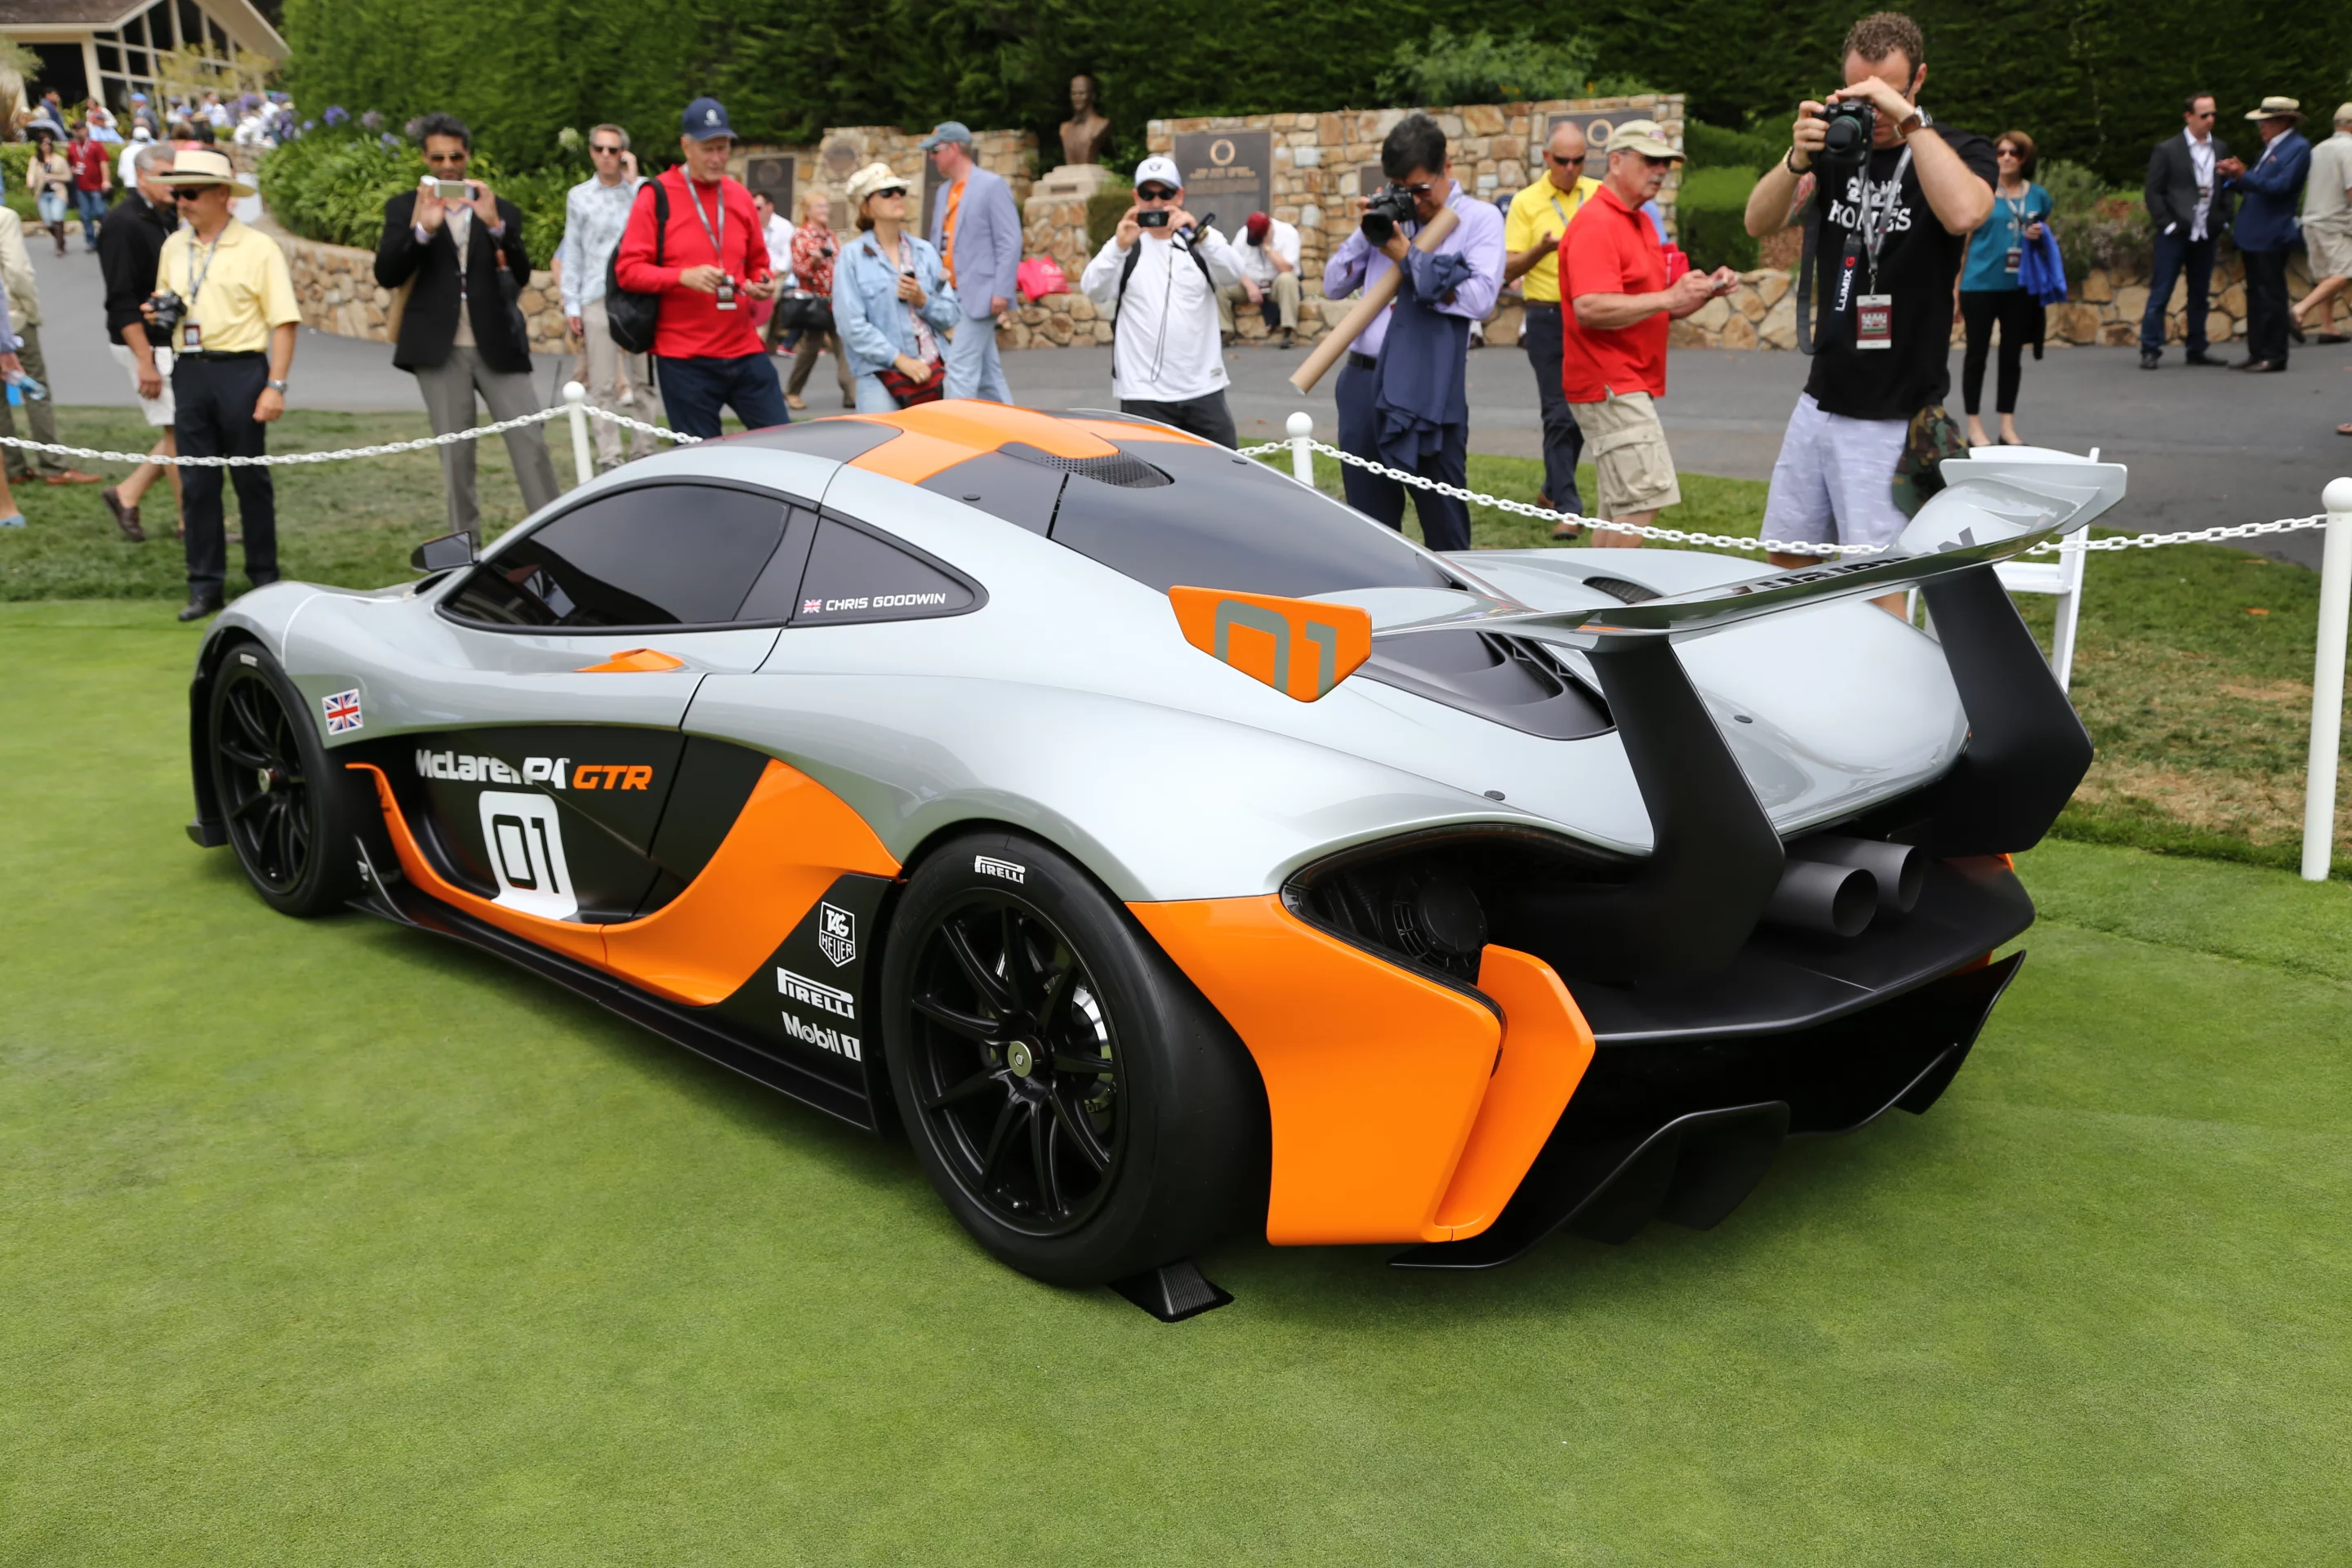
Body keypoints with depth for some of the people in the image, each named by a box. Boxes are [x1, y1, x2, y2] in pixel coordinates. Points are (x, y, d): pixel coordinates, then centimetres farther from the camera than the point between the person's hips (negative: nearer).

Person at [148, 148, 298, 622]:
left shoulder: (257, 249, -5)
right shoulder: (173, 248, 12)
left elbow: (283, 321, -8)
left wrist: (276, 386, -15)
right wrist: (156, 314, 0)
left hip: (241, 370, -5)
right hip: (190, 371, 5)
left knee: (251, 479, 4)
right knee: (197, 482, 6)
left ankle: (264, 578, 17)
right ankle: (205, 585, 13)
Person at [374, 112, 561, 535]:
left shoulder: (499, 209, 9)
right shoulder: (405, 208, 8)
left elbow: (521, 276, -2)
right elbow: (386, 275, -4)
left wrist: (495, 224, -17)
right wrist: (422, 228, -17)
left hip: (497, 344, 0)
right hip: (440, 347, 0)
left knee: (530, 441, -5)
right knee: (455, 453, 4)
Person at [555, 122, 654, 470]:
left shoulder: (642, 189, 7)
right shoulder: (579, 196, 10)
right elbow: (572, 253, 11)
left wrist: (632, 181, -8)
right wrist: (570, 304, 5)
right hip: (596, 298, 0)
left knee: (642, 380, 4)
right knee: (603, 386, -1)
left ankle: (643, 452, 11)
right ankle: (609, 457, 2)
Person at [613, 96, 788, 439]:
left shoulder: (739, 195, 11)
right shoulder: (657, 196, -3)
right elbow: (627, 269, -6)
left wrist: (764, 283, 1)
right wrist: (684, 276, -20)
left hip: (745, 351, 4)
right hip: (685, 360, -4)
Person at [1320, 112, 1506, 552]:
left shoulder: (1478, 218, 0)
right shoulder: (1388, 217, 14)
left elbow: (1481, 298, -15)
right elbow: (1333, 286, 16)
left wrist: (1408, 256, -11)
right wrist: (1365, 234, 1)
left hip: (1429, 391, -5)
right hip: (1364, 383, 5)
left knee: (1444, 516, 1)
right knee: (1369, 518, 12)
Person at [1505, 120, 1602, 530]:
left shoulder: (1601, 194, 6)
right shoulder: (1526, 203, -1)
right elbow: (1508, 269, -4)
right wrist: (1541, 248, -21)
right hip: (1548, 319, -3)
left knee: (1583, 409, 11)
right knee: (1559, 413, -6)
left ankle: (1553, 488, 29)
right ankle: (1567, 507, -5)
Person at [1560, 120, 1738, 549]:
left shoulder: (1641, 223, 20)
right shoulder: (1595, 224, -13)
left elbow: (1659, 308, 25)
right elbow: (1590, 308, -26)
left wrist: (1706, 289, 6)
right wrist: (1669, 296, -25)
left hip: (1631, 384, 10)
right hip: (1611, 385, -10)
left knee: (1619, 506, 12)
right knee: (1647, 497, -16)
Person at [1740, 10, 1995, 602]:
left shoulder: (1960, 152, -5)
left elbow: (1963, 214, -28)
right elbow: (1759, 222, -5)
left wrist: (1908, 118, -26)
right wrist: (1798, 159, -23)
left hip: (1894, 417, -5)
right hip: (1821, 398, 5)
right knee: (1787, 563, 12)